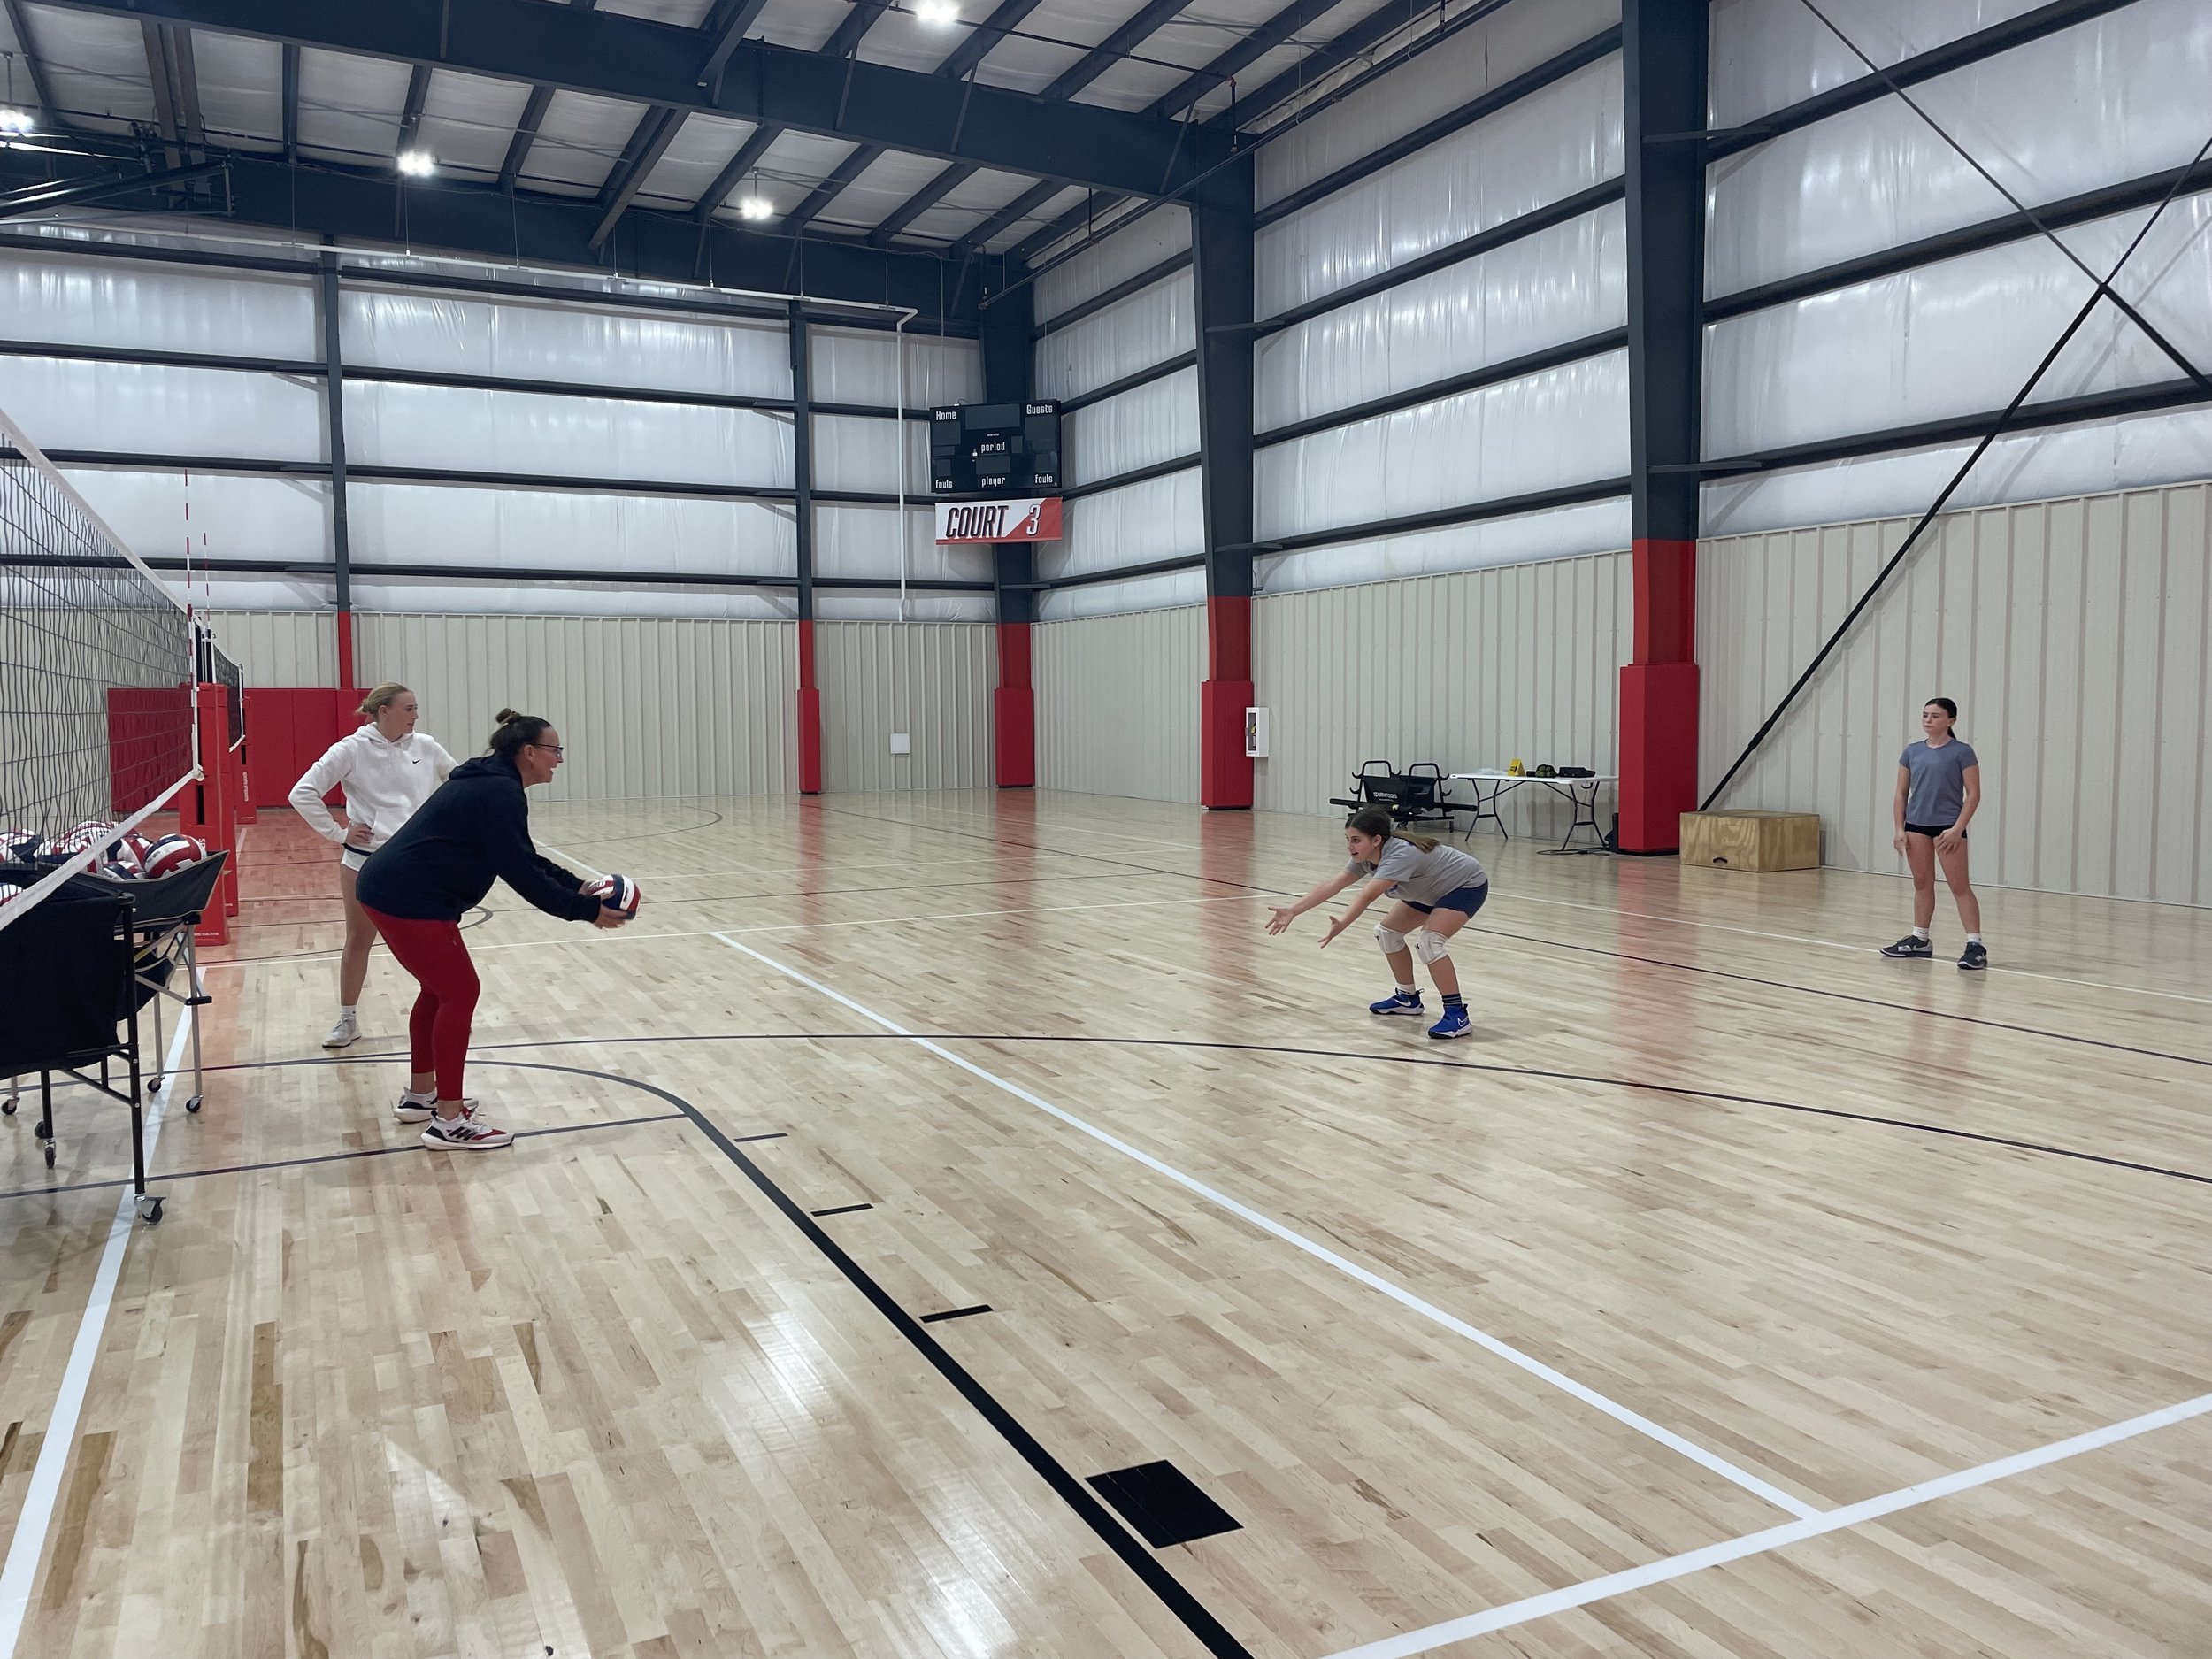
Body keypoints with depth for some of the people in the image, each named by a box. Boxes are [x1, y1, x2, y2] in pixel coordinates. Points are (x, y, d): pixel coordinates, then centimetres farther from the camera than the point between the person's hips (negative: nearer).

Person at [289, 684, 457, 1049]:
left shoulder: (425, 746, 0)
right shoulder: (353, 750, -8)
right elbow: (302, 794, -9)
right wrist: (337, 833, -10)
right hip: (365, 861, -2)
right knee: (358, 941, 11)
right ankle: (347, 1020, 24)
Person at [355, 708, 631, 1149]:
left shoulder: (492, 783, 15)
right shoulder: (499, 793, -17)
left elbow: (525, 859, 19)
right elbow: (519, 872, -21)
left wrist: (578, 886, 8)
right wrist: (583, 910, -17)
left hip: (392, 890, 11)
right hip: (408, 900, -11)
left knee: (439, 988, 20)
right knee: (460, 992, -4)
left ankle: (420, 1095, 33)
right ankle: (449, 1122, -1)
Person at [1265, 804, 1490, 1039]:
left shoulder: (1401, 854, -37)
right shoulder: (1367, 857, -11)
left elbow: (1368, 896, -49)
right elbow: (1332, 885, -15)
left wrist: (1341, 925, -60)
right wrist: (1292, 911, -21)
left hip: (1468, 885, -10)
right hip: (1431, 890, 10)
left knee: (1428, 941, -27)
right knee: (1387, 932, 8)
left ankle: (1457, 1016, -20)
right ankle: (1408, 998, 25)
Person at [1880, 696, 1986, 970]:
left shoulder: (1962, 751, -5)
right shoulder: (1912, 751, 8)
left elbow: (1973, 794, -7)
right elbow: (1902, 793, 11)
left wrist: (1957, 829, -14)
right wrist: (1900, 829, 4)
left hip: (1948, 826, -5)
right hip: (1916, 825, 5)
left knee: (1959, 886, -6)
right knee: (1922, 883, 12)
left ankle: (1975, 945, -6)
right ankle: (1919, 940, 21)